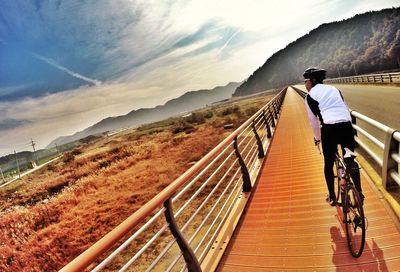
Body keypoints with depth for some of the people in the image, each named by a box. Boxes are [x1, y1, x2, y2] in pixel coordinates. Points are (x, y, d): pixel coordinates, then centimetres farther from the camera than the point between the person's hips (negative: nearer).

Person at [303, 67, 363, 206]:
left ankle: (332, 197, 22)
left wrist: (317, 137, 20)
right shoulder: (334, 89, 22)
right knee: (351, 160, 20)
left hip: (329, 128, -4)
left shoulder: (310, 95, 9)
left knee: (328, 163, 13)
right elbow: (346, 109, 24)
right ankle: (359, 193, 27)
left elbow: (313, 120, 8)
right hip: (347, 125, 4)